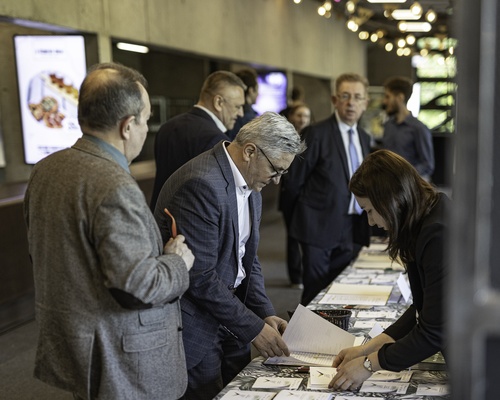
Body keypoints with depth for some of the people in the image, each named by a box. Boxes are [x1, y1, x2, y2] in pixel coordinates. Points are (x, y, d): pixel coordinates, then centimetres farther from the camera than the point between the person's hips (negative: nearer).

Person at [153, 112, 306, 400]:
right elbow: (199, 277, -26)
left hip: (229, 313, 9)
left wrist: (265, 312, -2)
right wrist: (253, 328, -18)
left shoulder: (250, 183, 5)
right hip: (195, 321, -8)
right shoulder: (202, 184, -25)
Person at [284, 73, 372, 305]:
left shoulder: (364, 138, 12)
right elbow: (294, 181, -6)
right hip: (321, 226, -6)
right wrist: (310, 210, 5)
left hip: (353, 230, 6)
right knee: (315, 295, 0)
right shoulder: (316, 133, -10)